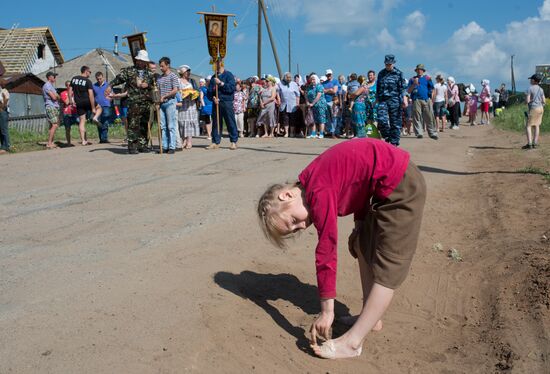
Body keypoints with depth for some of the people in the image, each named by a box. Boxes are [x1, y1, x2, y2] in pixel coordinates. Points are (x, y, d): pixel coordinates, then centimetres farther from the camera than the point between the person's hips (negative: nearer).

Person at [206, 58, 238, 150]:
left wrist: (220, 83, -14)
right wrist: (213, 98, -6)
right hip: (216, 103, 5)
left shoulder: (228, 75, 1)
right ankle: (215, 142, 11)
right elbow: (209, 91, 14)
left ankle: (234, 142, 3)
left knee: (230, 122, -4)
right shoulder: (213, 77, 17)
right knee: (216, 123, 6)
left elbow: (232, 88, -11)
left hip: (227, 102, -5)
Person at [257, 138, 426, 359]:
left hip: (401, 185, -10)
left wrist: (327, 311, -14)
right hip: (387, 185, 10)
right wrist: (360, 224, 8)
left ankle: (353, 341, -4)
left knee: (387, 266, -7)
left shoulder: (319, 194, -21)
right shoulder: (313, 183, 6)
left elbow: (326, 253, -20)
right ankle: (371, 318, 23)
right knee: (363, 247, 16)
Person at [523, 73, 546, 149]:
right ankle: (535, 143, 10)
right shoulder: (541, 89, 8)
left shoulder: (530, 89, -11)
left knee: (528, 126, -5)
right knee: (536, 126, 11)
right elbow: (544, 101, 7)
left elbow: (527, 100, -17)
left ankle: (529, 144, -15)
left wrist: (526, 100, 5)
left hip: (533, 108, -7)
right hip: (540, 108, 7)